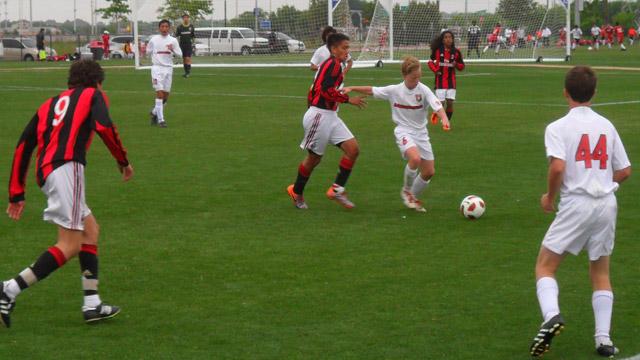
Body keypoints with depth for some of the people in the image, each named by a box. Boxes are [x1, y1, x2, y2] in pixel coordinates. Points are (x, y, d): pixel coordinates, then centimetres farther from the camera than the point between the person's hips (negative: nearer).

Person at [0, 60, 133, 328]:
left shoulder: (50, 104, 29)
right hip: (66, 167, -8)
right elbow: (104, 126, -8)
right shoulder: (92, 95, 14)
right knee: (70, 245, -10)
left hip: (46, 172, 8)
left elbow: (23, 146, 21)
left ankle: (92, 304, 13)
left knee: (90, 229, 18)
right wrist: (123, 161, 5)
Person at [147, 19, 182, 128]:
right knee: (160, 93, -13)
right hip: (157, 68, -3)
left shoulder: (173, 40, 5)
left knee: (166, 96, 7)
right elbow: (148, 51, 16)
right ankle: (160, 119, -13)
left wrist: (173, 50, -16)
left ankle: (154, 112, 31)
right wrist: (155, 59, 6)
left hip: (168, 68, 3)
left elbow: (180, 54, 2)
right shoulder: (154, 39, 3)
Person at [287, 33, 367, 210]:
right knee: (314, 157, 5)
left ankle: (337, 189, 3)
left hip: (331, 116, 9)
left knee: (353, 149, -3)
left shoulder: (333, 65, 16)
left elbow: (312, 91, 19)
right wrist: (349, 99, -20)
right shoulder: (333, 64, -14)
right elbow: (327, 90, -26)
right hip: (319, 116, -9)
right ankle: (296, 192, 25)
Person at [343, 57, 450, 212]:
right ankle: (406, 190, -6)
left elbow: (437, 106, -23)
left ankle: (413, 198, 29)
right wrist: (351, 88, 0)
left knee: (429, 171, 3)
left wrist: (444, 119, -43)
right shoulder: (394, 90, -6)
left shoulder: (424, 90, -10)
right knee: (415, 158, -31)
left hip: (421, 133, 3)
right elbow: (371, 90, 4)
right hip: (404, 131, -3)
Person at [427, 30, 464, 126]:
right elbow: (430, 62, 8)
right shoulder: (437, 50, -5)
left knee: (450, 103, -3)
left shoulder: (456, 52, 0)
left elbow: (462, 66, 8)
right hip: (440, 80, -2)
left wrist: (456, 65, -13)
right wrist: (435, 70, -9)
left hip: (451, 80, 2)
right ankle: (435, 113, 29)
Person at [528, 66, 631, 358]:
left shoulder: (558, 127, -6)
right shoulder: (606, 126, 9)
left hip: (576, 203, -4)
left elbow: (557, 167, -19)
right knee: (601, 273, 17)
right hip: (607, 203, 4)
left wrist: (549, 197, -2)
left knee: (545, 266, 5)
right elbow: (625, 171, 11)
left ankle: (551, 315, -21)